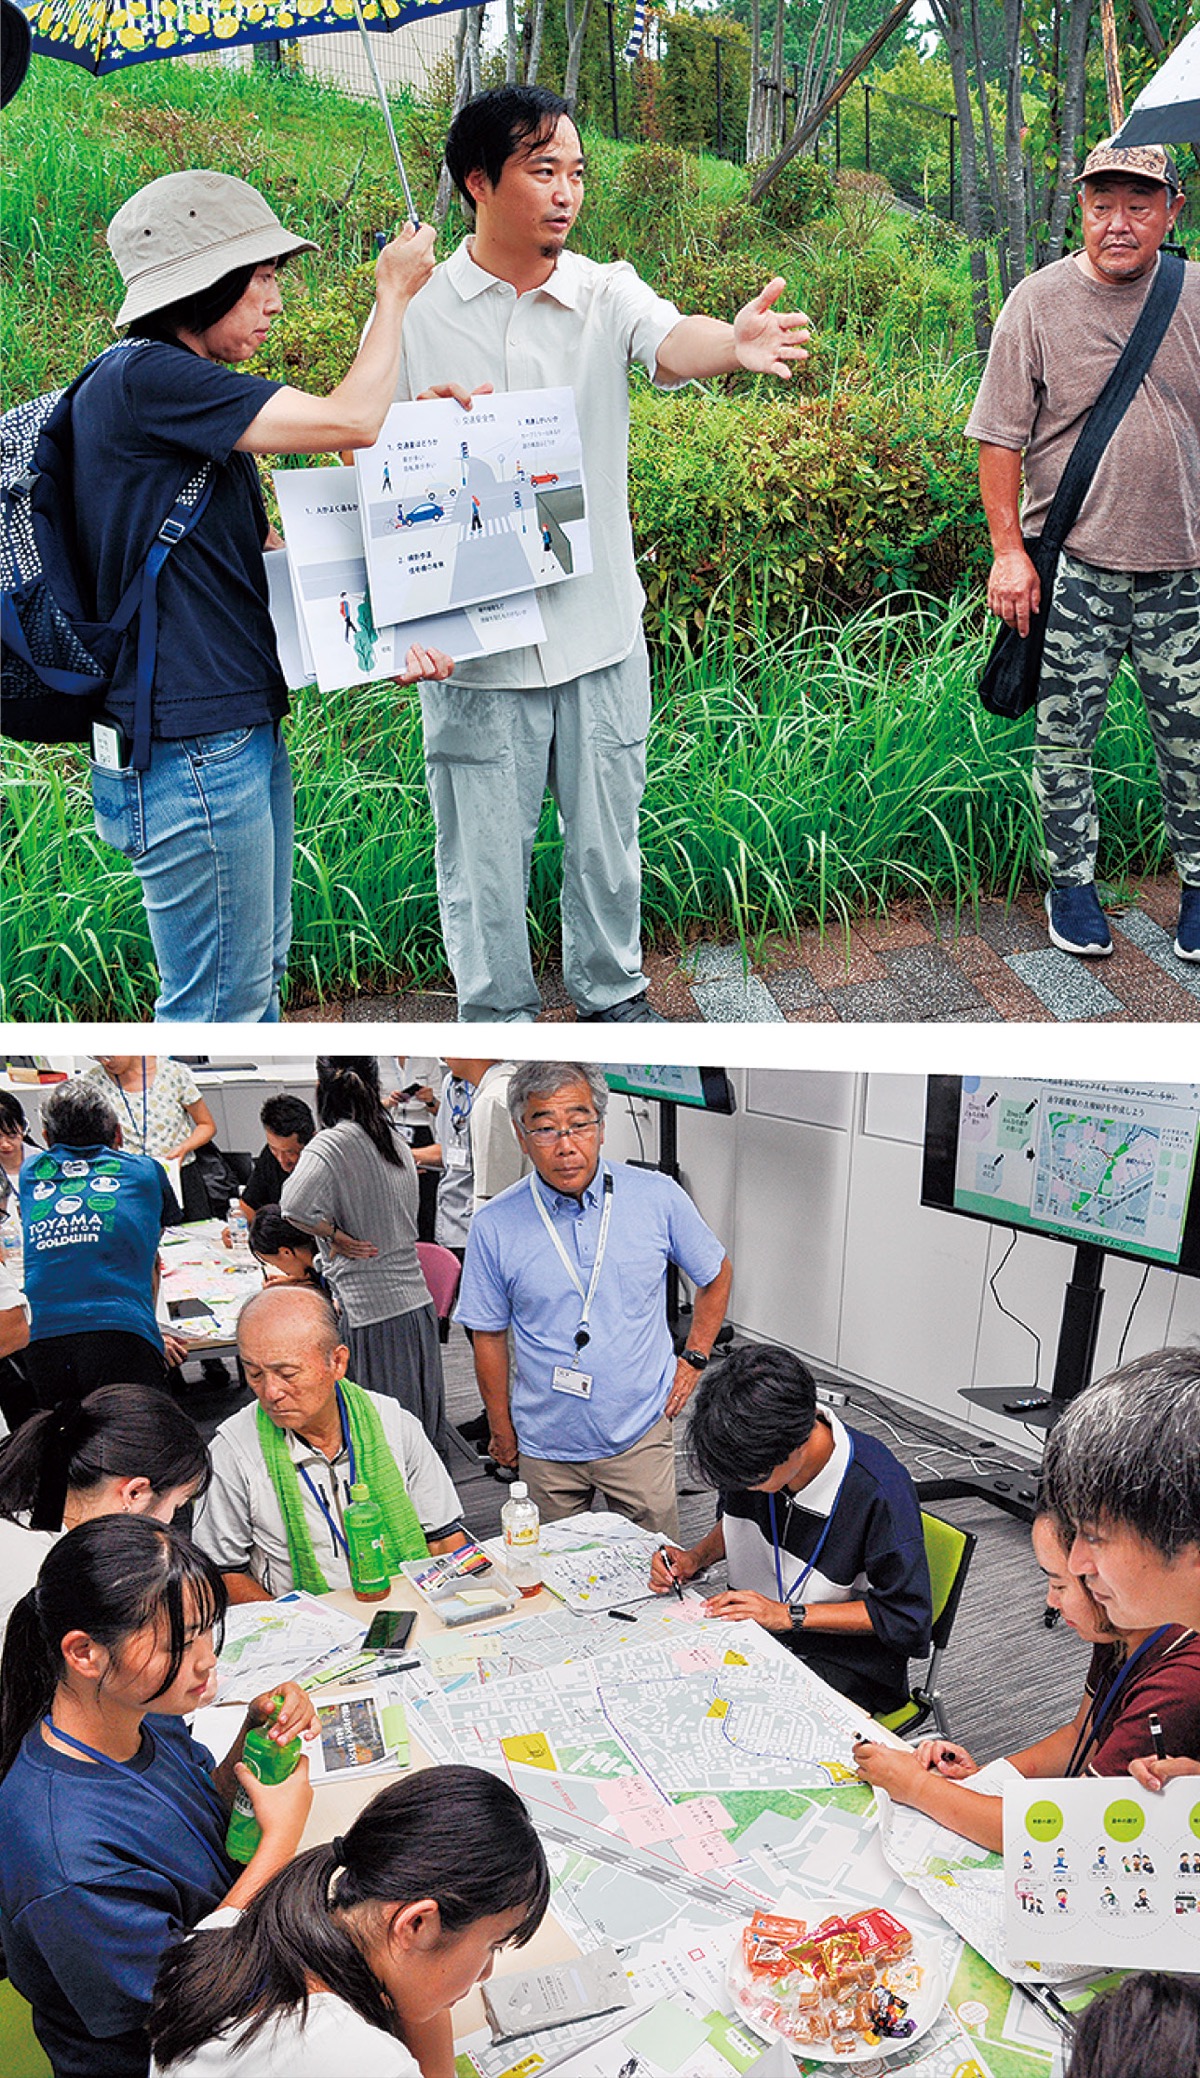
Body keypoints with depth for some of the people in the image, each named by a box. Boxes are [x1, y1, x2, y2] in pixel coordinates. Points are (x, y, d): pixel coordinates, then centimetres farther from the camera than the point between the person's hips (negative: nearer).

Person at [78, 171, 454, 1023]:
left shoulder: (191, 396, 16)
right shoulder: (144, 380, -17)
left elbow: (272, 562, 13)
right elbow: (348, 423, -18)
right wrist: (394, 292, -2)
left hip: (243, 732, 10)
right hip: (188, 754, -10)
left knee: (259, 971, 22)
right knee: (220, 1002, 2)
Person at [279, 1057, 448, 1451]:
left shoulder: (332, 1144, -13)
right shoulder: (397, 1143, 9)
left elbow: (295, 1206, -30)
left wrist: (335, 1235, -12)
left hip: (372, 1313, -7)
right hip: (417, 1300, 7)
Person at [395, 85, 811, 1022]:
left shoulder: (605, 293, -1)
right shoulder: (415, 311, -2)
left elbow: (671, 340, -22)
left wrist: (734, 343, -45)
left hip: (600, 629, 1)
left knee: (607, 835, 15)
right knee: (484, 849, 9)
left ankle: (612, 990, 38)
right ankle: (498, 1015, 30)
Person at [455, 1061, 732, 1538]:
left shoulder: (659, 1198, -9)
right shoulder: (493, 1227, -10)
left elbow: (716, 1275, 8)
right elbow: (490, 1336, 1)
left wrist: (694, 1358, 3)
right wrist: (502, 1431, 6)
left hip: (640, 1432, 0)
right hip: (545, 1444, 0)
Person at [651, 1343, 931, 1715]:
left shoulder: (879, 1489, -26)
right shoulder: (756, 1457, -7)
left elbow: (906, 1619, -18)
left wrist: (788, 1615, -20)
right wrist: (695, 1558, -4)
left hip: (848, 1663, -6)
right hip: (752, 1622, 6)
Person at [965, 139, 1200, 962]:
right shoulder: (1039, 302, -4)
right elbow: (1001, 436, -3)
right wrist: (1008, 548, -9)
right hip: (1072, 562, -2)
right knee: (1065, 736, 6)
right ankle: (1072, 882, 22)